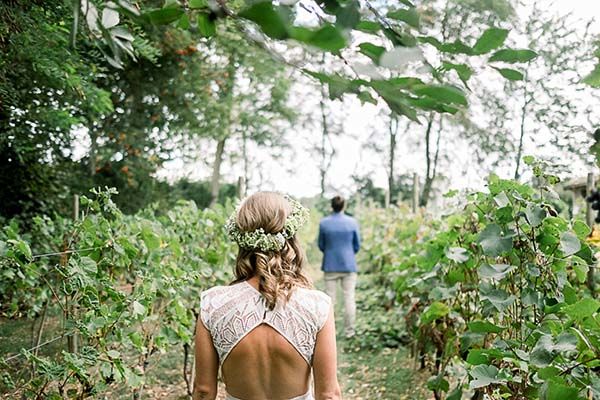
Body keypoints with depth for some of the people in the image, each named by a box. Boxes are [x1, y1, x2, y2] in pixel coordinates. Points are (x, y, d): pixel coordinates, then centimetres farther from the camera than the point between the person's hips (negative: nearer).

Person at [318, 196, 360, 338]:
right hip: (349, 265, 0)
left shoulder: (324, 223, -6)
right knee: (349, 298, 6)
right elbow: (357, 245, 3)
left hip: (330, 266, 1)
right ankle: (349, 331, 9)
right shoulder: (352, 222, -6)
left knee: (330, 298, 7)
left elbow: (321, 245, 5)